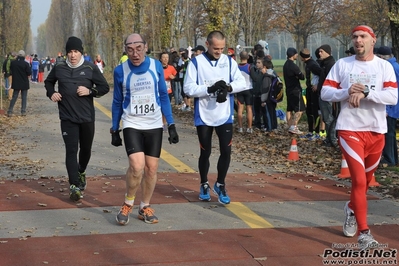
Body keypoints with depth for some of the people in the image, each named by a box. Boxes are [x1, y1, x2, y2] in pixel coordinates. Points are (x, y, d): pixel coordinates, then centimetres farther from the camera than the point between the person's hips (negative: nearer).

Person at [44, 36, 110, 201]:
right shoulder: (59, 68, 0)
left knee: (85, 149, 17)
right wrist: (51, 93, -1)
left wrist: (90, 91, -16)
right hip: (67, 118, -1)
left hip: (87, 117, 1)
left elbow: (105, 87, 1)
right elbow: (48, 82, 19)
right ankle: (74, 186, -12)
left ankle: (81, 173, 45)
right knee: (71, 151, -10)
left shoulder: (90, 68, -4)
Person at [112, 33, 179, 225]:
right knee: (137, 166, -18)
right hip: (132, 125, -2)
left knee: (151, 168, 5)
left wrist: (171, 124, 1)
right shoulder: (120, 71, -6)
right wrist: (115, 130, 6)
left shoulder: (156, 66, -4)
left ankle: (145, 207, 22)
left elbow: (163, 96, 4)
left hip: (154, 125, 2)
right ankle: (128, 204, 4)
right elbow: (117, 102, 5)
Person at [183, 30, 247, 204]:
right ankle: (204, 185, 29)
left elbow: (242, 83, -1)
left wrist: (228, 87, -21)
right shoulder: (196, 62, -5)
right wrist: (210, 89, -24)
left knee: (226, 151, 0)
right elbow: (188, 88, -12)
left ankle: (220, 184, 21)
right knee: (205, 152, 9)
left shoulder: (229, 61, 4)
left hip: (225, 116, 2)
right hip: (204, 116, -2)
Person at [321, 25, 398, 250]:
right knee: (359, 180, -10)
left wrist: (365, 92, -24)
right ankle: (364, 232, -6)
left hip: (376, 131, 2)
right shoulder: (342, 64, 3)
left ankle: (352, 209, 47)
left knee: (366, 180, 17)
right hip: (350, 129, -2)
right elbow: (325, 92, -1)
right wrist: (347, 92, -17)